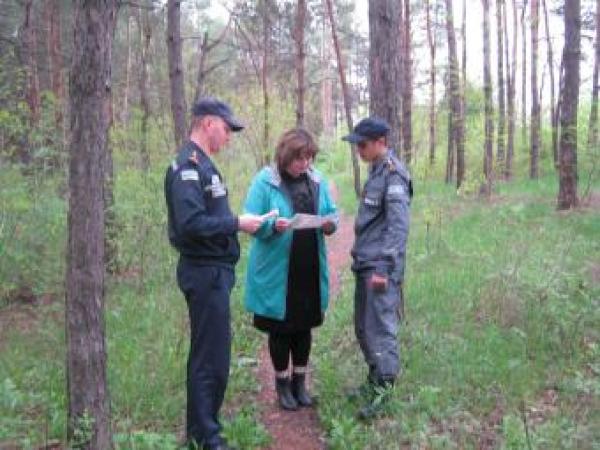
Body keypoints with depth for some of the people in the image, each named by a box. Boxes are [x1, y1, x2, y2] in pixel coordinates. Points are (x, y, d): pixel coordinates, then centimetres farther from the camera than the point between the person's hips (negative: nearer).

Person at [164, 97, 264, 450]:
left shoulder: (203, 163, 15)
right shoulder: (188, 165, -16)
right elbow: (190, 223, -26)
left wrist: (238, 223, 4)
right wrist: (237, 223, -19)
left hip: (214, 271, 10)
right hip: (205, 273, -10)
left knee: (210, 353, 18)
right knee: (211, 357, -2)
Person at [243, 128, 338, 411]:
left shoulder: (317, 180, 4)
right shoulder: (265, 181, -10)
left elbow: (332, 213, 10)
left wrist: (330, 223, -13)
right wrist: (273, 226, -31)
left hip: (310, 270, 4)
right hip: (277, 271, -4)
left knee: (304, 326, 15)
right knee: (280, 329, 9)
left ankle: (300, 381, 32)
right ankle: (282, 383, 27)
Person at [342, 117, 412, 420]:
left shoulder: (394, 174, -13)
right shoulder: (375, 171, 15)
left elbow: (398, 227, -19)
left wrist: (384, 269, -21)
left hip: (380, 267, -9)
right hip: (365, 264, 9)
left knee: (380, 327, -6)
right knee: (363, 326, 15)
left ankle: (383, 390, 2)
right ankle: (374, 378, 28)